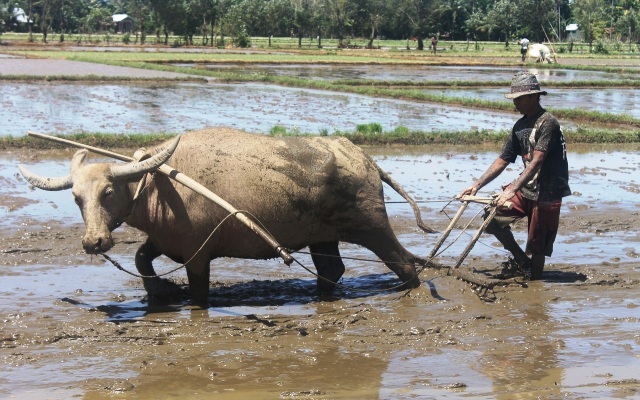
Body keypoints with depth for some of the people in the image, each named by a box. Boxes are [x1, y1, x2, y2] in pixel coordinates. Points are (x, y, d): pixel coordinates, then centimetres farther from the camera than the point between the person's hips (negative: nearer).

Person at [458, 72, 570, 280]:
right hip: (526, 188, 8)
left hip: (547, 192, -8)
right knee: (493, 216, -5)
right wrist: (477, 185, 3)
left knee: (537, 247, -2)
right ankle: (521, 259, 10)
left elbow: (537, 162, -24)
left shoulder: (548, 123, -16)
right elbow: (502, 161, 13)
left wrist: (512, 190, -32)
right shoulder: (520, 126, 10)